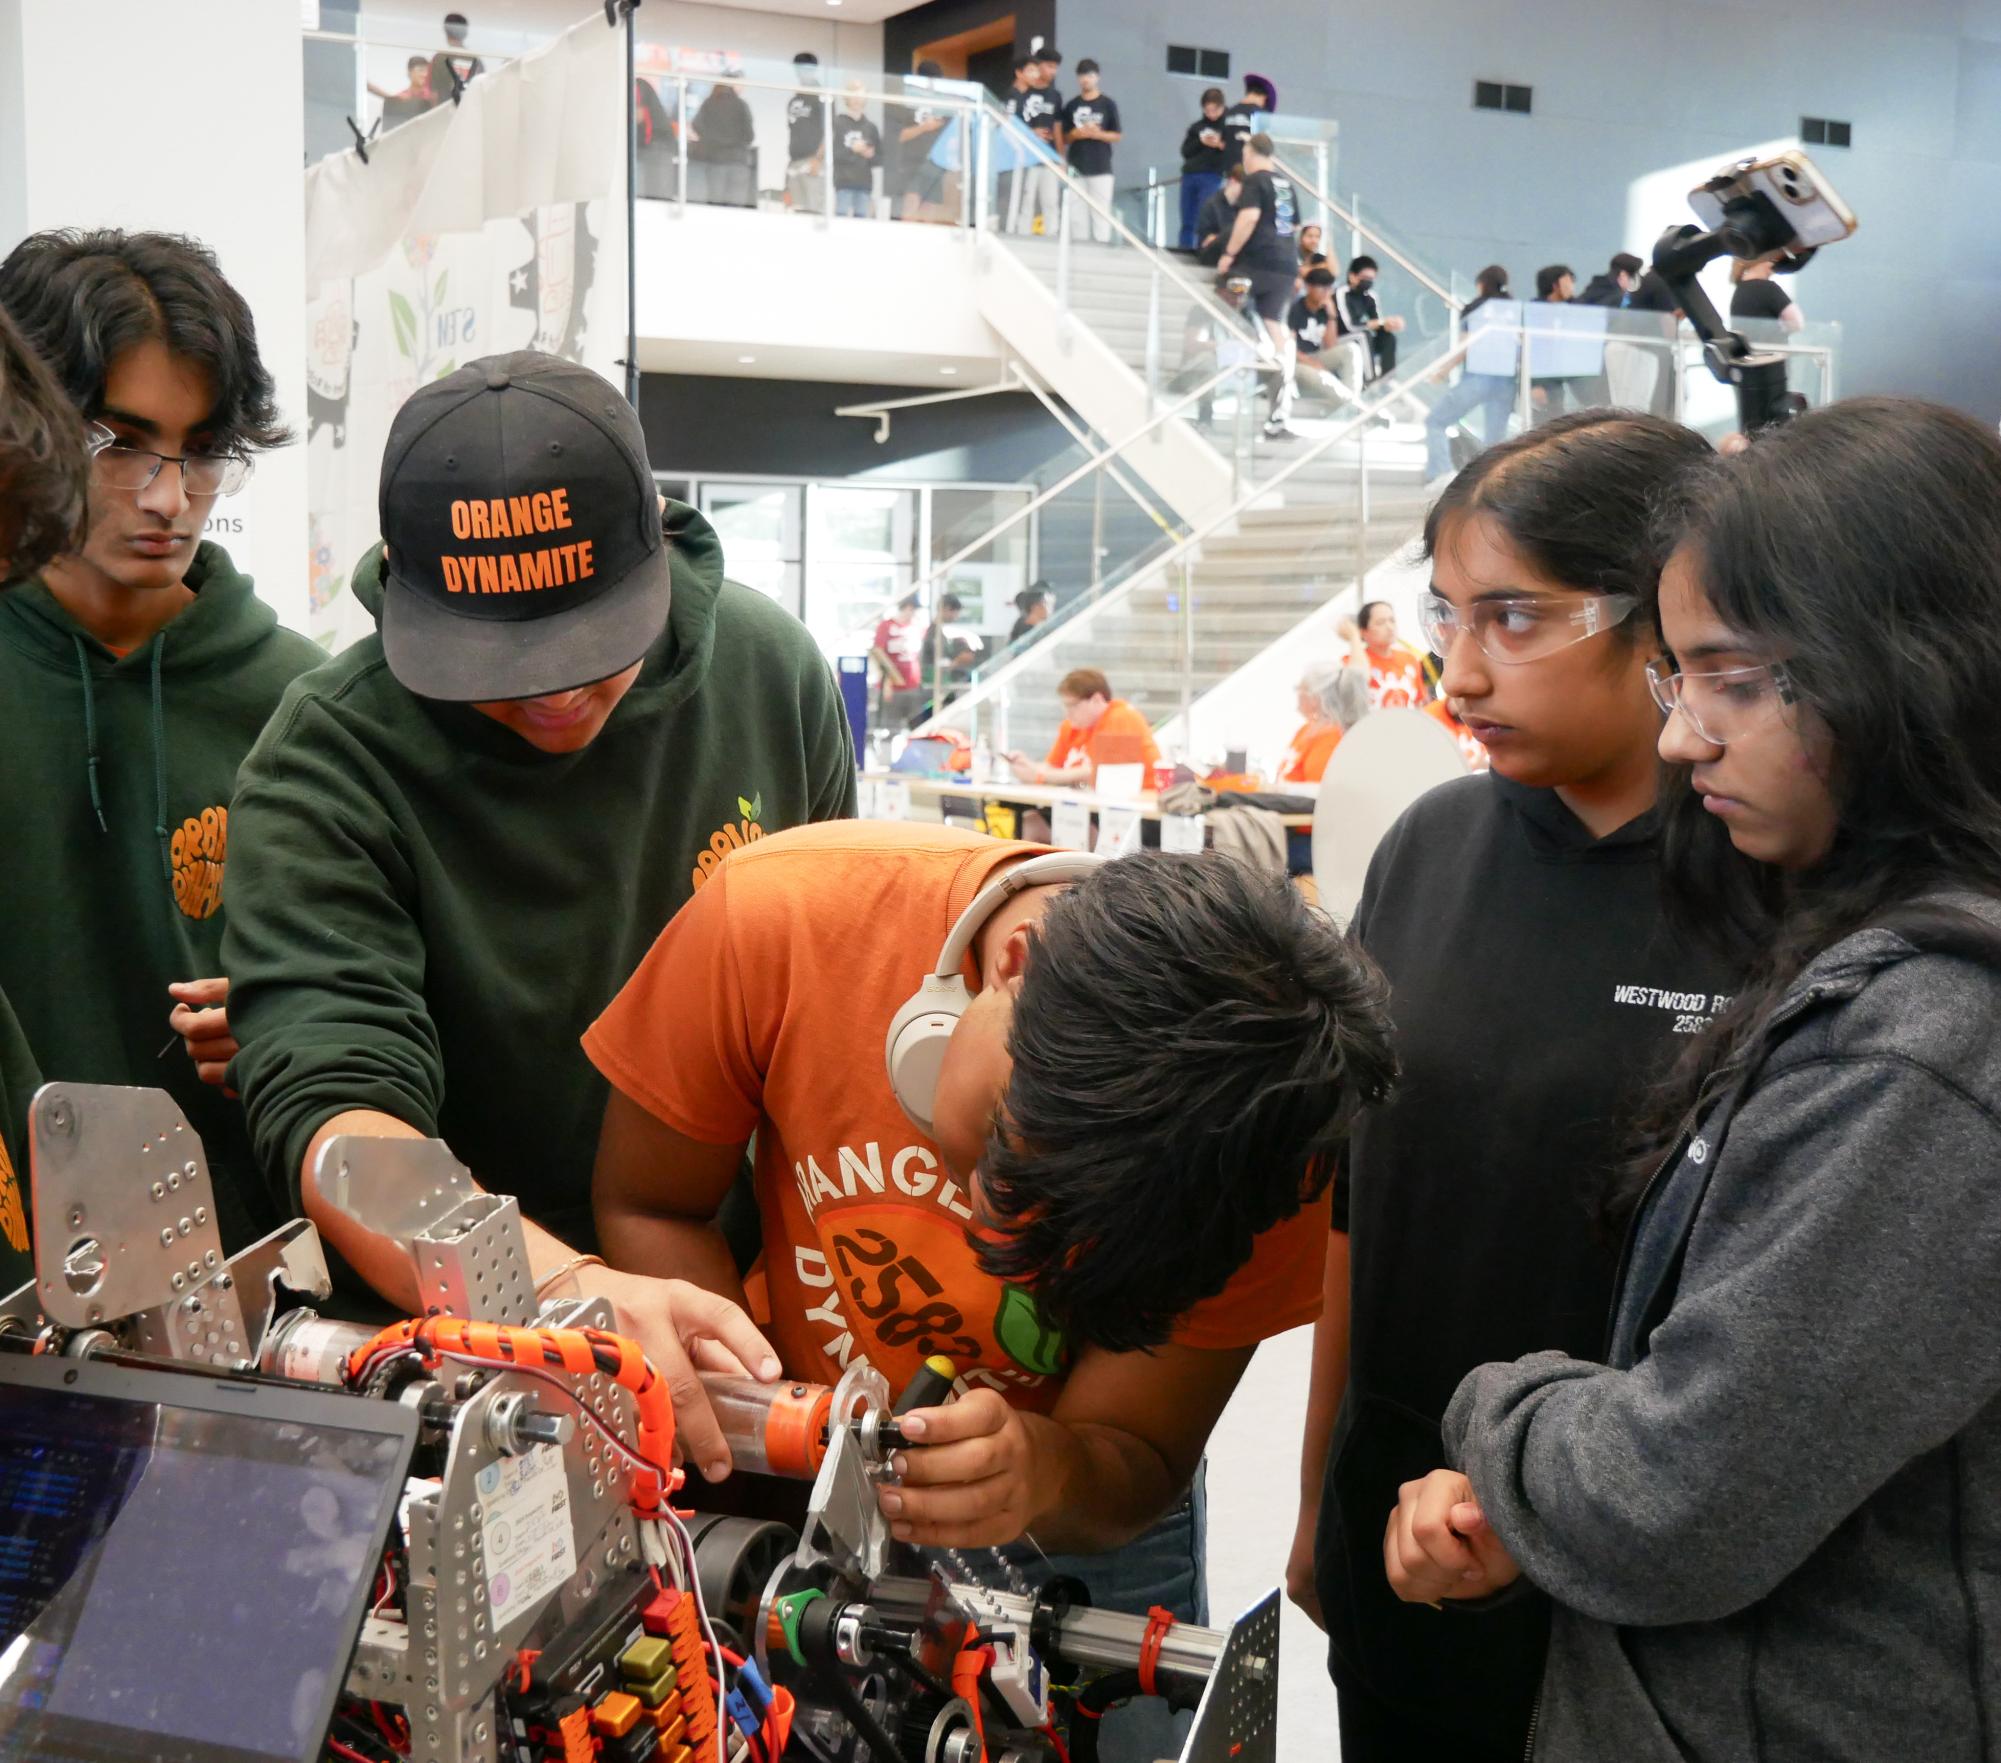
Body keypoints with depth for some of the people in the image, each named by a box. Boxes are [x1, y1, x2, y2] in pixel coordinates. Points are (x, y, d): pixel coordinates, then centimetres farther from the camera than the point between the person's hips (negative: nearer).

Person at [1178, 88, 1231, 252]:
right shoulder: (1196, 126, 15)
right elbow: (1185, 151, 8)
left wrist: (1221, 145, -18)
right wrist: (1200, 143, -8)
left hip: (1211, 177, -5)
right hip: (1189, 175, 5)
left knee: (1203, 219, -13)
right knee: (1187, 221, 6)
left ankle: (1202, 249, -12)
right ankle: (1184, 251, 10)